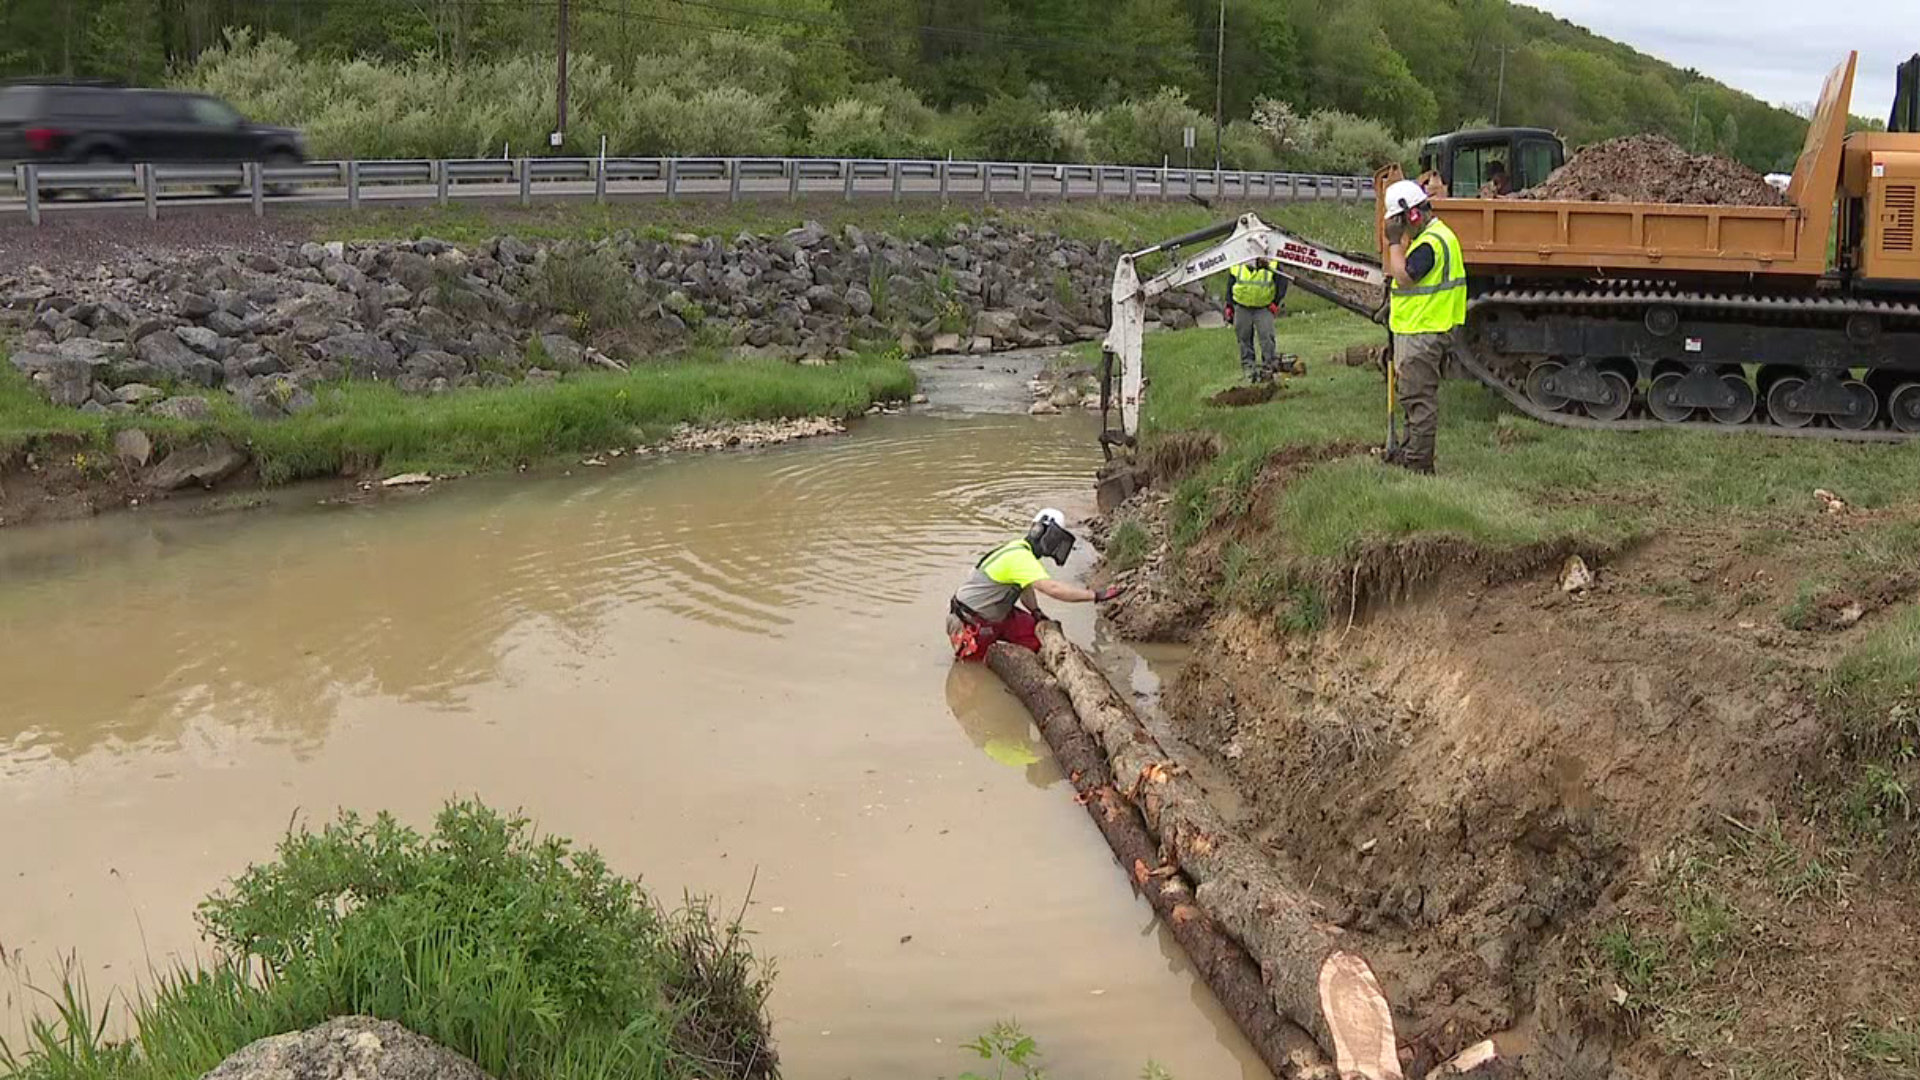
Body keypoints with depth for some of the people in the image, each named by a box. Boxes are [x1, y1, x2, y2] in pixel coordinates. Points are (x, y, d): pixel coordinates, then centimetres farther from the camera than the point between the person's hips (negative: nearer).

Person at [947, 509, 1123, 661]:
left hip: (998, 615, 9)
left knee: (1043, 634, -2)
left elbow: (1025, 587, 18)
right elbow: (1052, 588, -40)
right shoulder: (1019, 556, -30)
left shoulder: (1023, 551, 2)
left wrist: (1036, 612, 1)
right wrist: (1095, 596, -39)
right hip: (971, 622, -9)